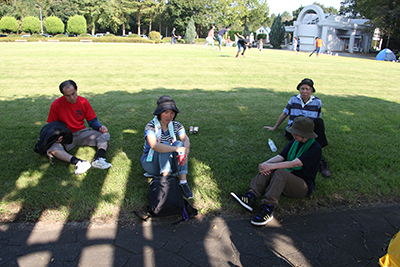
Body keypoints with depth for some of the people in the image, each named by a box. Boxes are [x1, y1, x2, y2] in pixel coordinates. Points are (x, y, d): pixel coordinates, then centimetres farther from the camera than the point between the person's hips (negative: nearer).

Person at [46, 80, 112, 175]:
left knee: (105, 135, -18)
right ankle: (79, 163, -48)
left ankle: (98, 159, -41)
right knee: (52, 148, -32)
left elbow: (92, 120, 8)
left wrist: (100, 127, -14)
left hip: (82, 133, 2)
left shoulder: (83, 101, -1)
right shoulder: (56, 105, -8)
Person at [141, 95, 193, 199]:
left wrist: (186, 152, -45)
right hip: (151, 163, -3)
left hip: (169, 162, 4)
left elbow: (186, 140, -23)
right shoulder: (150, 127, -18)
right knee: (165, 146, -30)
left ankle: (183, 182, -31)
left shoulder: (176, 125, -4)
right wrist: (176, 149, -47)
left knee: (179, 144, -25)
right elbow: (154, 145, -37)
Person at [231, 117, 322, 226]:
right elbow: (280, 156, -3)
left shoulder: (315, 148, -15)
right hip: (287, 180, 6)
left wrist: (270, 166, -33)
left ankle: (268, 208, -41)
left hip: (304, 186, -6)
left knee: (280, 172, -34)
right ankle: (251, 197, -34)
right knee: (268, 170, -21)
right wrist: (265, 164, -23)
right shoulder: (294, 142, 8)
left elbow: (294, 163, -26)